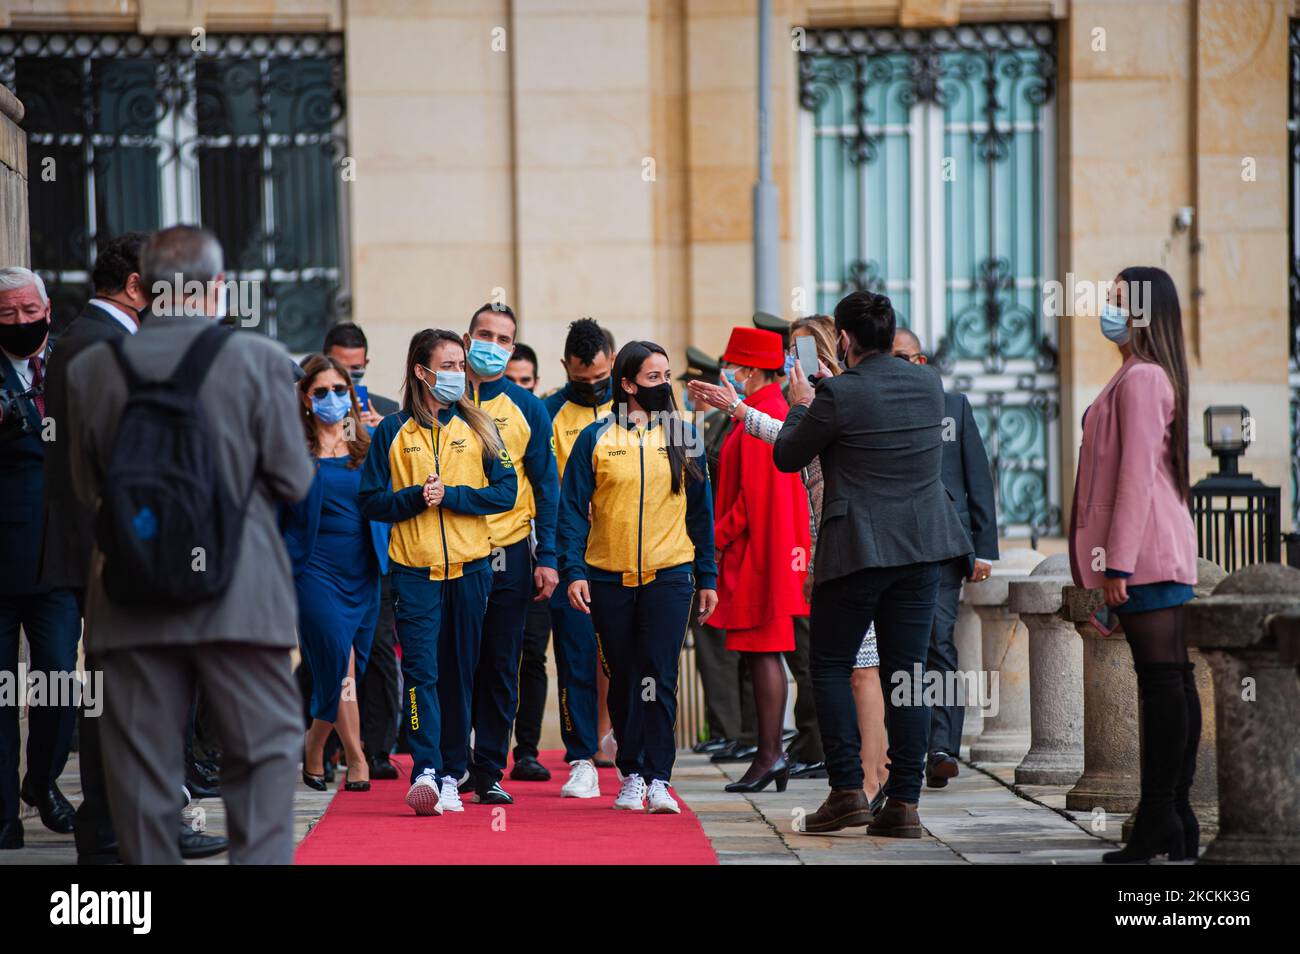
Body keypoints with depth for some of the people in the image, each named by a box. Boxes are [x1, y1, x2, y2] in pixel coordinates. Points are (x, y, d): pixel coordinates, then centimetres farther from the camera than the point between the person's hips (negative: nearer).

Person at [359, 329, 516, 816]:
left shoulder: (476, 428, 9)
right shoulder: (392, 432, 6)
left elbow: (505, 492, 1)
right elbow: (370, 501, 4)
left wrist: (449, 495, -11)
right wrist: (415, 497, -13)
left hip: (470, 567, 2)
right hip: (414, 569, -2)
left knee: (459, 675, 6)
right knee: (421, 671, -13)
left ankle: (451, 775, 12)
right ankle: (425, 771, -21)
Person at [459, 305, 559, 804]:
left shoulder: (527, 409, 6)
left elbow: (546, 487, 5)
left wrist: (547, 557, -3)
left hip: (509, 553, 0)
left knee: (500, 667, 2)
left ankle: (489, 771, 7)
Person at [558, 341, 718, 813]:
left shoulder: (682, 436, 6)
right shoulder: (596, 438, 2)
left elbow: (700, 509, 10)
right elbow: (573, 509, 1)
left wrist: (707, 577, 7)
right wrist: (573, 571, -9)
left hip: (668, 576, 0)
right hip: (609, 578, 0)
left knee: (659, 679, -8)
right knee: (623, 680, 9)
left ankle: (658, 779, -8)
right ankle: (631, 775, 19)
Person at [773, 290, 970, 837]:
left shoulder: (838, 395, -14)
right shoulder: (928, 384, 4)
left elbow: (787, 457, -1)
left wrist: (800, 405, 15)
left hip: (855, 548, -5)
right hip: (921, 546, 5)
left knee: (830, 667, 8)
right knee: (905, 671, 6)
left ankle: (847, 790, 0)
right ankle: (904, 802, 3)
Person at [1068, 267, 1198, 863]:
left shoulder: (1140, 378, -13)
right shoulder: (1151, 376, 19)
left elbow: (1137, 473, -18)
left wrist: (1119, 561, -19)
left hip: (1145, 547, -10)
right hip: (1165, 548, 10)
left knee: (1161, 678, -10)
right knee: (1171, 678, 8)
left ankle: (1159, 820, -10)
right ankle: (1174, 815, 11)